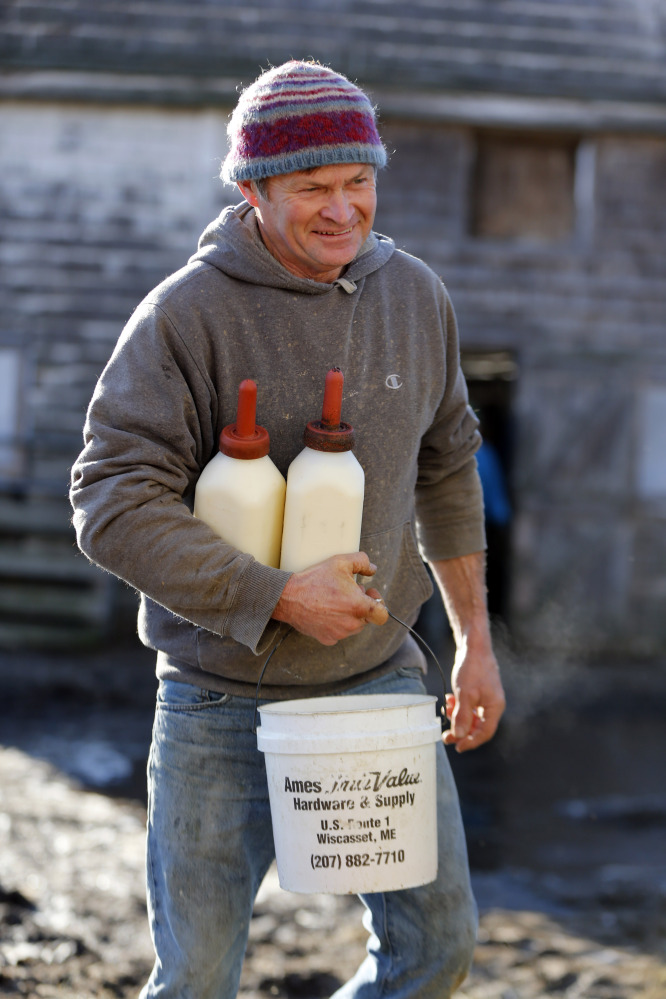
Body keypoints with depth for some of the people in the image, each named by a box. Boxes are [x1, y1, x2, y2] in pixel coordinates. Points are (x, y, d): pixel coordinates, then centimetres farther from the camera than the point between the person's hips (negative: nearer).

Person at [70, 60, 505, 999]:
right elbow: (114, 506, -20)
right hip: (224, 701, -4)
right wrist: (280, 597, -25)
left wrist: (476, 640, 12)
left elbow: (446, 467, 14)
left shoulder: (416, 296, 2)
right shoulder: (185, 314, -15)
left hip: (380, 681, 4)